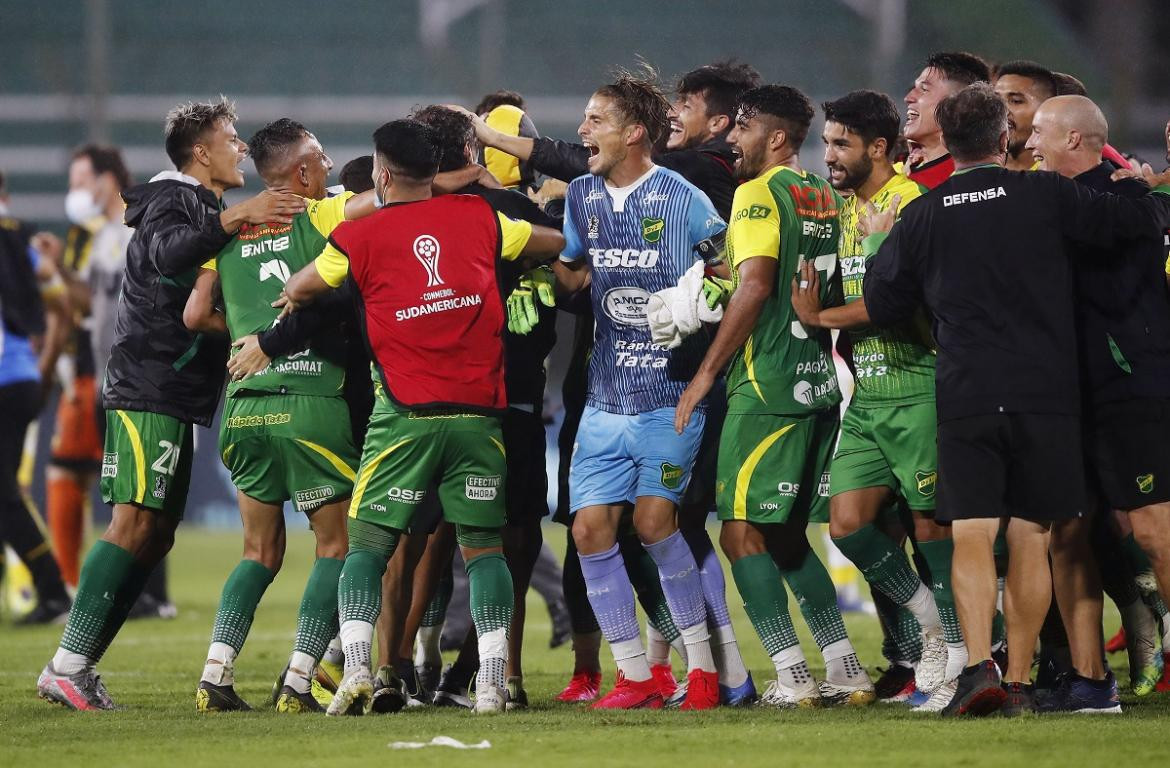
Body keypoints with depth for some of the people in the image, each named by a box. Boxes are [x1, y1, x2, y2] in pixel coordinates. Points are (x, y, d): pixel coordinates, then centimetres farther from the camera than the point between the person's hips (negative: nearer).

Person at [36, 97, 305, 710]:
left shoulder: (203, 209, 24)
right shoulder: (173, 203, -7)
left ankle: (78, 665, 5)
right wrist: (233, 219, -42)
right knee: (136, 524, -16)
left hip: (173, 397, 10)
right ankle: (68, 665, -19)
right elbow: (166, 254, -30)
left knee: (155, 535, 6)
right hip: (148, 390, -10)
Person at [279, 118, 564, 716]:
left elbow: (296, 292, 16)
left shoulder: (360, 236, 1)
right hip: (478, 410, 2)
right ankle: (492, 679, -2)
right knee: (483, 546, 8)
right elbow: (557, 243, 21)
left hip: (404, 414, -2)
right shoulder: (478, 218, 7)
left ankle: (356, 667, -12)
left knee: (368, 544, 5)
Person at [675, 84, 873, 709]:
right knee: (788, 535, 16)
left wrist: (706, 371, -14)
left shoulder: (758, 193, -10)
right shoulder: (823, 195, 15)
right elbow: (833, 292, 18)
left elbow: (754, 286, -19)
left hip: (766, 385, -8)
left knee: (742, 532, -3)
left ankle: (792, 676, -10)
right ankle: (845, 670, 12)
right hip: (819, 382, 8)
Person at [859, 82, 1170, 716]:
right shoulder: (1046, 195, -1)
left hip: (964, 398, 0)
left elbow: (882, 308, 12)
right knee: (1030, 542, 7)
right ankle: (1019, 679, 9)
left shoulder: (921, 218, 4)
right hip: (1046, 395, 0)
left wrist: (880, 244, 30)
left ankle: (979, 666, -21)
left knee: (971, 537, -3)